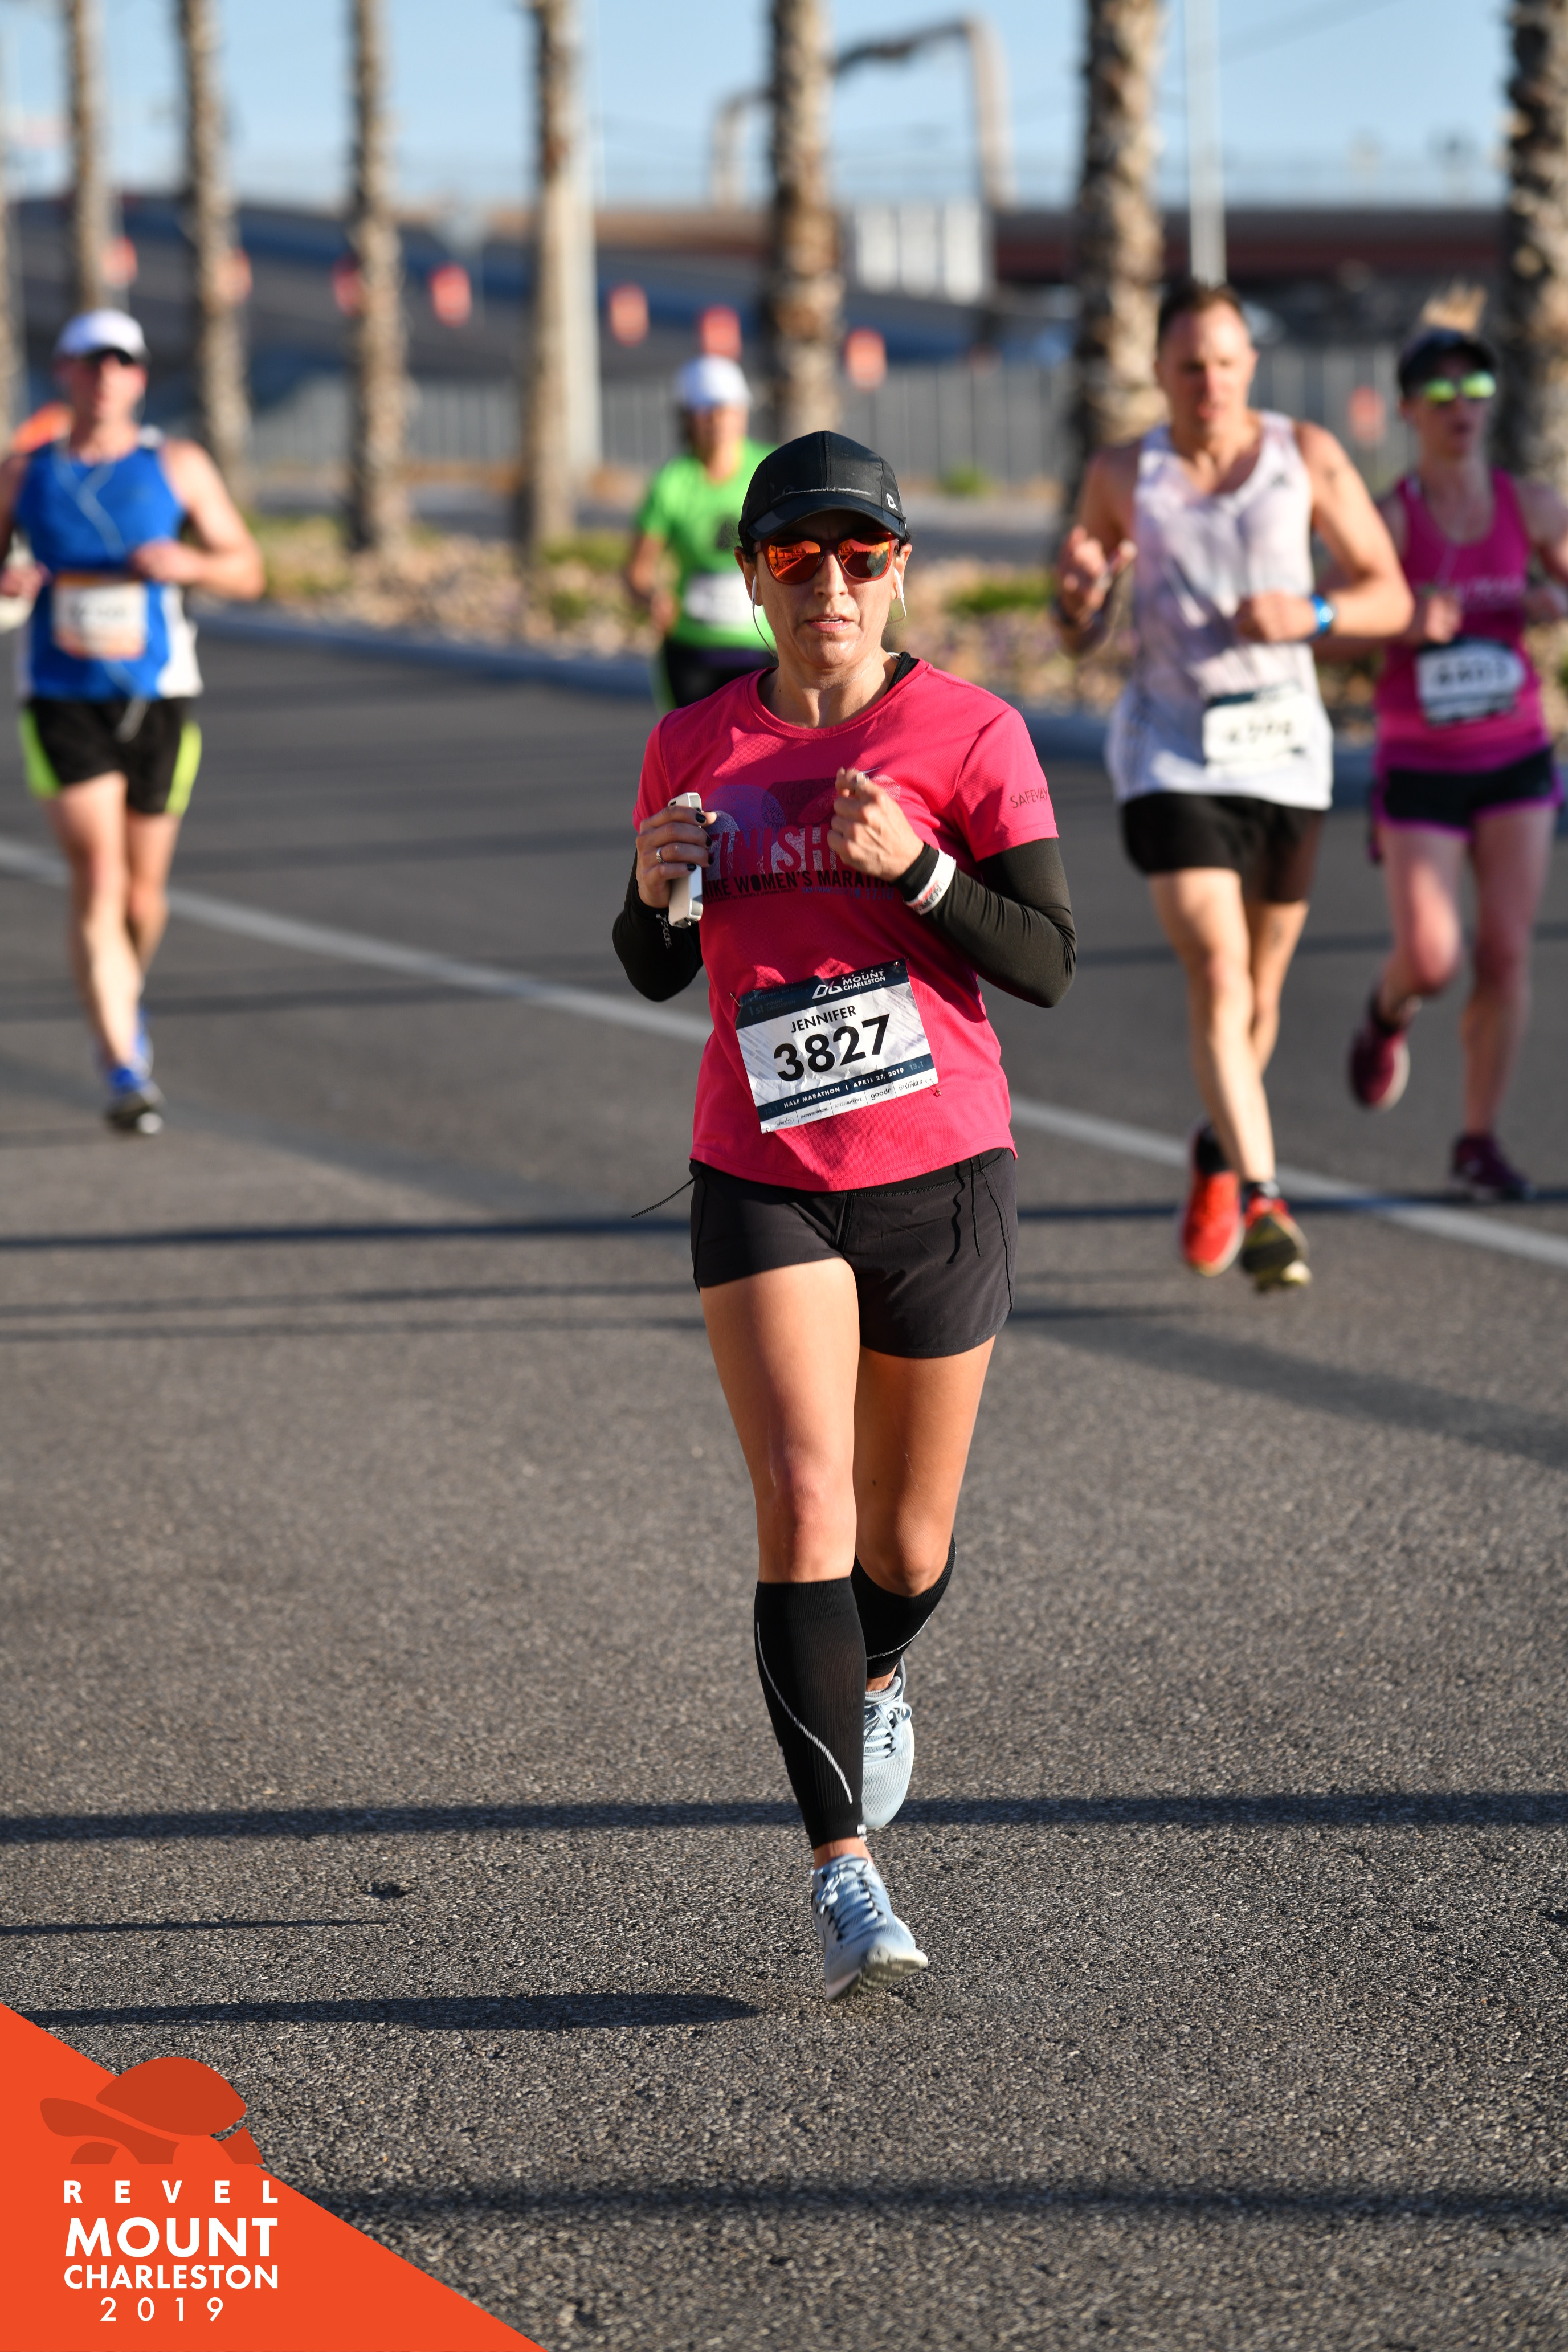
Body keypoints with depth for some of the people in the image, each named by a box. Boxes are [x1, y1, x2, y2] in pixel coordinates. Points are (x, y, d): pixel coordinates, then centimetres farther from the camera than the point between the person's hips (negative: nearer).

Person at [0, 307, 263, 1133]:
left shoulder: (178, 467, 2)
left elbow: (247, 571, 4)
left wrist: (188, 564, -17)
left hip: (158, 696, 1)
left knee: (142, 889, 11)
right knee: (96, 879, -14)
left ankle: (124, 994, 45)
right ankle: (124, 1072, -16)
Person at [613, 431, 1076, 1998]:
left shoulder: (970, 737, -4)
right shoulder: (695, 746, 4)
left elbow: (1047, 963, -9)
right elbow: (658, 975, 13)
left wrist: (913, 865, -24)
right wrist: (654, 889, -9)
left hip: (942, 1179, 0)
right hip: (761, 1184, 1)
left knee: (908, 1540, 12)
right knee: (804, 1502, -16)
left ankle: (875, 1682, 48)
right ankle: (844, 1872, -15)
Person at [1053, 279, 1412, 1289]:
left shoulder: (1308, 457, 0)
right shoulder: (1122, 476, 1)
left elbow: (1392, 598, 2)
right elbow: (1078, 636, 10)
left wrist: (1311, 616, -17)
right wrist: (1080, 592, -14)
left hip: (1285, 750, 2)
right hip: (1171, 757, -2)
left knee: (1260, 990, 13)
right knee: (1217, 972, -18)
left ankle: (1218, 1153, 40)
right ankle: (1261, 1203, -23)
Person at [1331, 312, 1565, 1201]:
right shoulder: (1386, 518, -10)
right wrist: (1410, 626, -27)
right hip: (1420, 766, -2)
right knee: (1432, 959, -11)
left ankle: (1481, 1142, 9)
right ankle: (1390, 1010, 27)